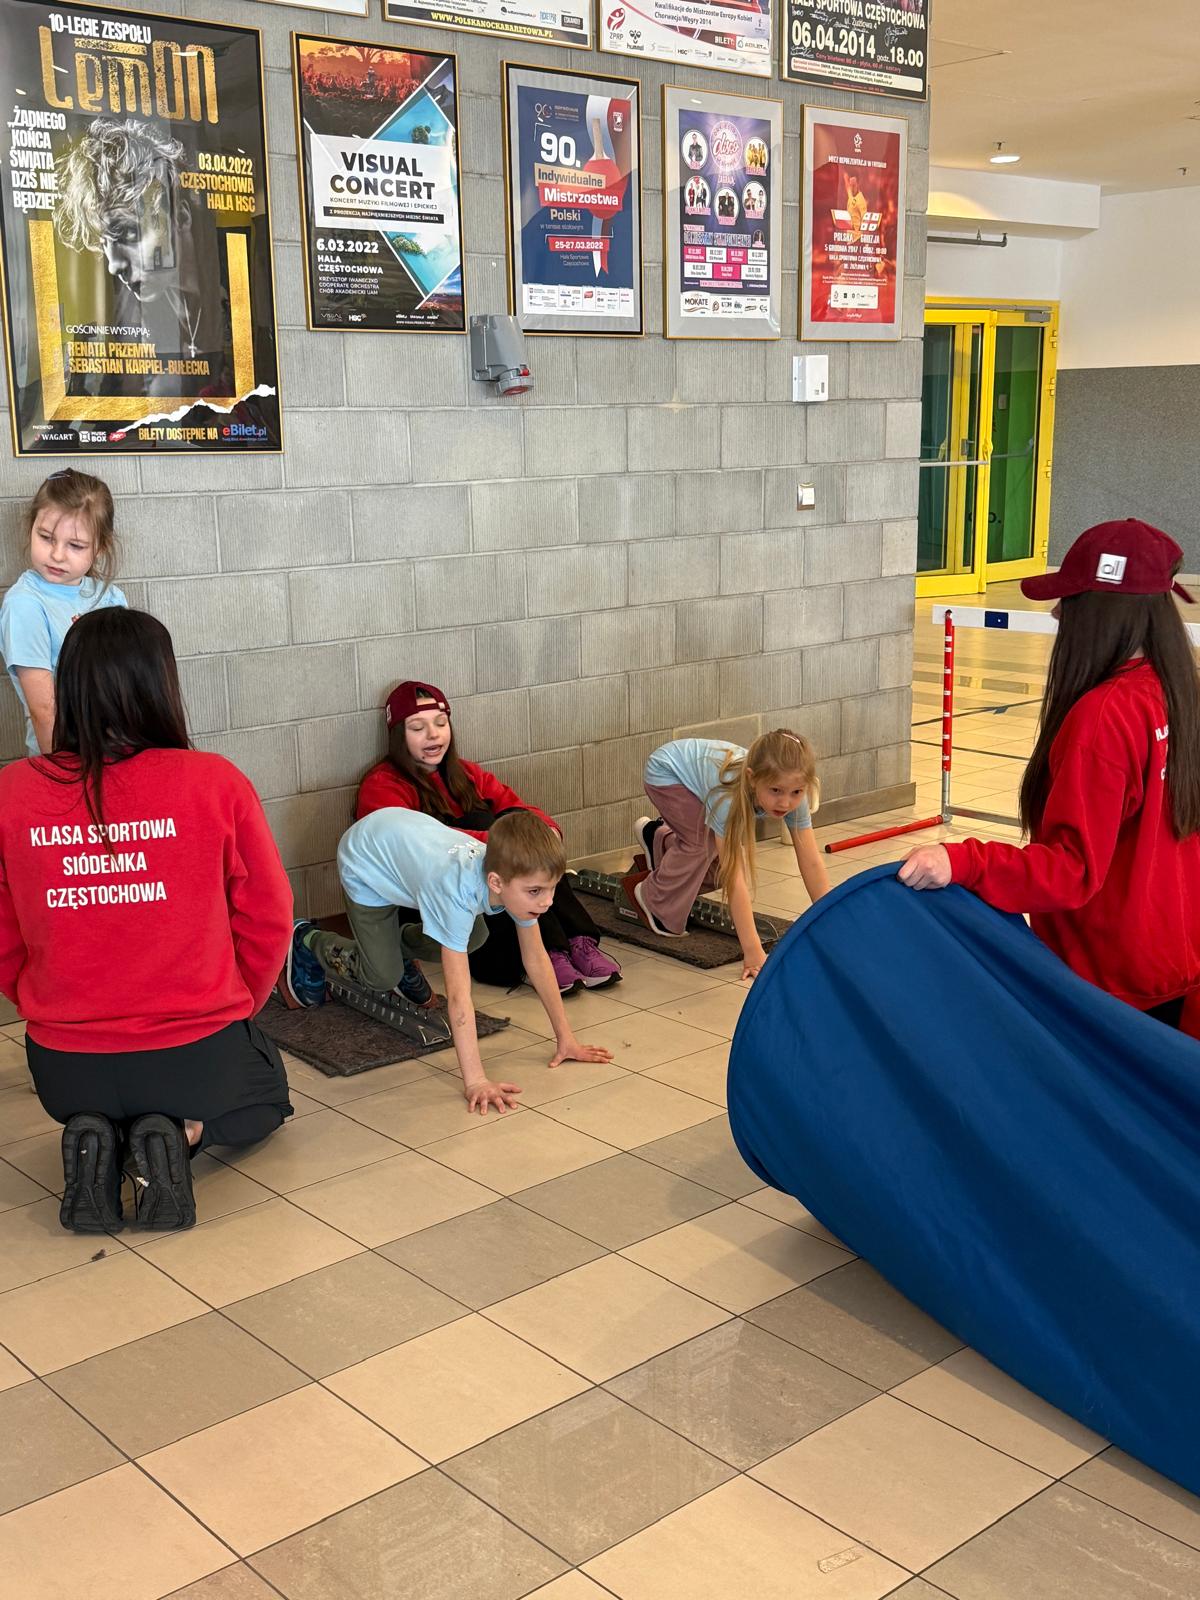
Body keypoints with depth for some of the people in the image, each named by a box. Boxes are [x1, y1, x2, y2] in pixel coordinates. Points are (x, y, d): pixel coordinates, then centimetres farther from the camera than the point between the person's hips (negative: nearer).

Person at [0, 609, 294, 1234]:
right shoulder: (215, 783, -16)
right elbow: (267, 918, -5)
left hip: (63, 1068, 3)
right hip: (197, 1057, -2)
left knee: (92, 1103, 39)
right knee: (266, 1095, 33)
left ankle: (95, 1140, 4)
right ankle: (182, 1133, 1)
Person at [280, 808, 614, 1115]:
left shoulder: (518, 878, -26)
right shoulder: (457, 891, -44)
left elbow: (536, 958, -14)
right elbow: (458, 995, -45)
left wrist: (565, 1038, -12)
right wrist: (475, 1081, -46)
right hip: (367, 861, -6)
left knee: (473, 938, 5)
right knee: (383, 976, -6)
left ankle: (399, 944, 30)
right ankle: (308, 943, 20)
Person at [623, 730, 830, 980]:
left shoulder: (794, 796, -30)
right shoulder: (729, 794, -45)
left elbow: (812, 863, -25)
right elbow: (734, 877, -45)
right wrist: (753, 951, -47)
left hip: (702, 766, 6)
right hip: (667, 771, -6)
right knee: (705, 842, -25)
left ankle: (660, 840, 32)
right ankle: (651, 899, 2)